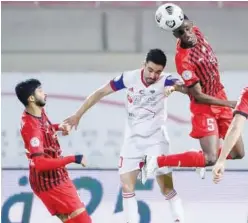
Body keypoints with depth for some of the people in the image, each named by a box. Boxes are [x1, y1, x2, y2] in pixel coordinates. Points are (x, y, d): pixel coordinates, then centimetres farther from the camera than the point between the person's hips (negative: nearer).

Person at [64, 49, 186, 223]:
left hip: (156, 140, -3)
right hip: (133, 140, 3)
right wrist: (78, 115, 1)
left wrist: (178, 86, -65)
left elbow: (184, 84, -40)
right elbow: (100, 93, -1)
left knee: (167, 187, -7)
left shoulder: (164, 81, -18)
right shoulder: (129, 78, -11)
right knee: (127, 185, 1)